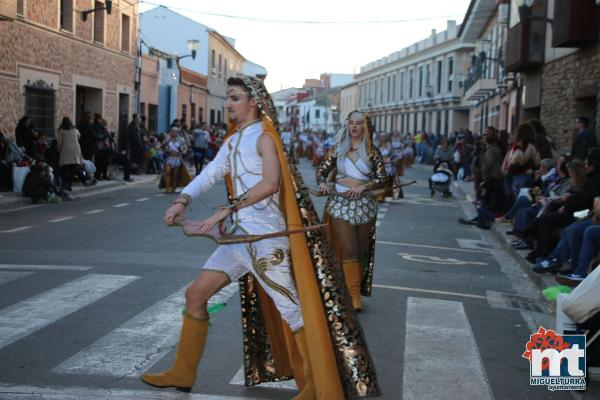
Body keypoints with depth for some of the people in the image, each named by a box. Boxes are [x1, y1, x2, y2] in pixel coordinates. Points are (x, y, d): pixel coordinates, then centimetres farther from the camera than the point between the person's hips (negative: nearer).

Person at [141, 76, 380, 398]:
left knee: (290, 311, -4)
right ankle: (182, 373, 23)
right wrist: (183, 200, -9)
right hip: (238, 238, 9)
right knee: (195, 294, 10)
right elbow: (210, 174, 8)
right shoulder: (233, 141, 16)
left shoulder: (264, 137, -9)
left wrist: (226, 211, -26)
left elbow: (270, 183, -24)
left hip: (266, 239, -9)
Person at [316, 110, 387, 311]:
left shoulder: (372, 151, 3)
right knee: (348, 250, -8)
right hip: (341, 203, -1)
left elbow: (382, 177, -1)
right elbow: (322, 170, 9)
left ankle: (356, 289, 19)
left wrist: (364, 186, -16)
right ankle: (354, 295, -5)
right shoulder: (338, 149, 6)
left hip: (364, 204, 1)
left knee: (361, 251, 6)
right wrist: (322, 182, -12)